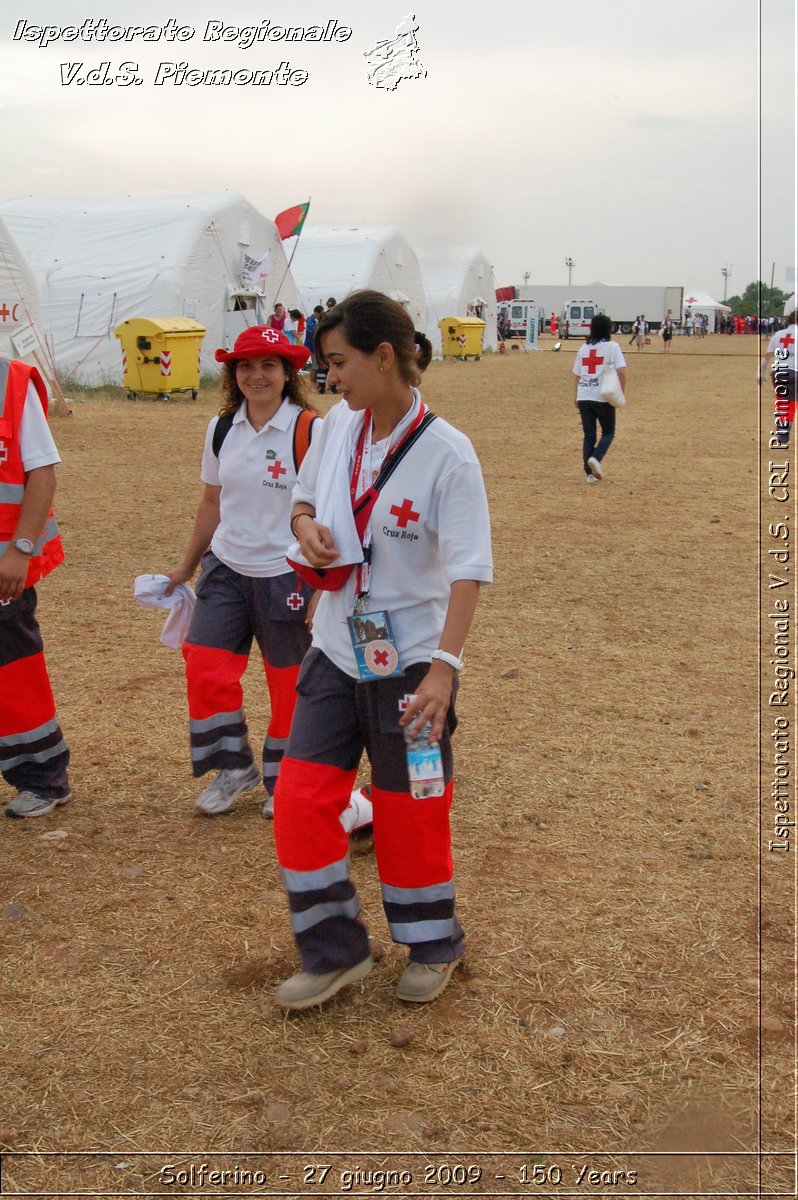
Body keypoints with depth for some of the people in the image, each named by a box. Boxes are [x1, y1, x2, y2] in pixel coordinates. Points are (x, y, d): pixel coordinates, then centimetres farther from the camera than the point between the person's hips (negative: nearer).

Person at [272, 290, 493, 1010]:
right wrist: (305, 525, -7)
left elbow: (468, 571, -20)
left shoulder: (446, 452, -17)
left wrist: (444, 668, -30)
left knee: (408, 811, 7)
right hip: (337, 652, 6)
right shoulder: (338, 427, 1)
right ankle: (335, 952, 22)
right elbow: (305, 500, 17)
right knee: (300, 797, 3)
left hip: (410, 660, -5)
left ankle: (434, 948, 33)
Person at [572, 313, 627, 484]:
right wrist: (622, 392, -1)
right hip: (603, 397, -4)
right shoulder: (612, 346, -2)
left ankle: (589, 473, 7)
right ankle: (596, 458, -12)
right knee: (608, 432, 12)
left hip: (583, 397, 4)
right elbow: (621, 371, -11)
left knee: (588, 435, 11)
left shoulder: (583, 348, 10)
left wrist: (576, 397, 22)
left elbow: (577, 375, 13)